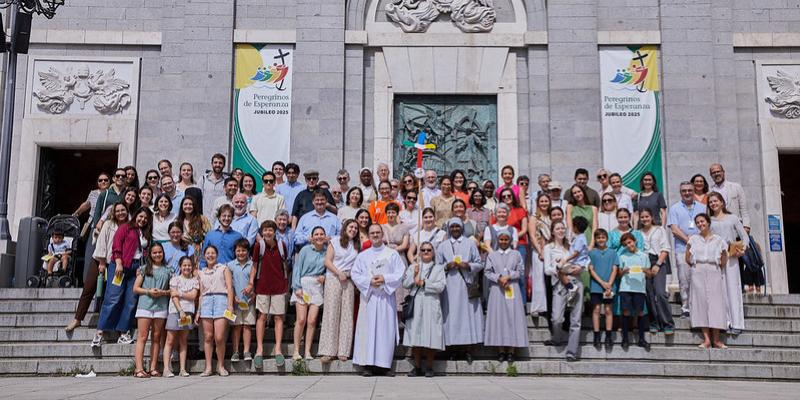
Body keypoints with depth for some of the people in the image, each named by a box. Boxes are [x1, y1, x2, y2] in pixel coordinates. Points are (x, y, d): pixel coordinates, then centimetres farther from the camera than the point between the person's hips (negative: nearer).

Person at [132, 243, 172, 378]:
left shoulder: (168, 270, 14)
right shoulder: (144, 269, 10)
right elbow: (135, 288, 6)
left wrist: (163, 292, -7)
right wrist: (149, 291, -10)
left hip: (161, 306, 2)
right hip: (145, 305, -2)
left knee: (156, 338, 4)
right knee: (142, 337, -6)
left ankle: (153, 368, 7)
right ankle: (139, 368, -9)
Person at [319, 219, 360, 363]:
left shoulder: (357, 245, 17)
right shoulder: (335, 241, 7)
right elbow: (327, 261, 0)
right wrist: (339, 273, -11)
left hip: (349, 281, 3)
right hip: (333, 279, -3)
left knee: (347, 315, -1)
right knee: (331, 313, -7)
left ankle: (343, 351, 2)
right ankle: (329, 351, -6)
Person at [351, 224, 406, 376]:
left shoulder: (392, 254, 9)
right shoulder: (362, 255, 13)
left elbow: (400, 274, 1)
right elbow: (355, 274, 5)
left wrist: (384, 279, -13)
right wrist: (369, 281, -11)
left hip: (386, 297, -1)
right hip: (368, 295, 1)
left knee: (386, 329, -3)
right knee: (368, 329, -4)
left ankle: (385, 364, 2)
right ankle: (368, 364, -2)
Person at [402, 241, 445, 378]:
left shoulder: (438, 268, 10)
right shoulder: (413, 267, 17)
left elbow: (441, 286, -3)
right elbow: (405, 284, 7)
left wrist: (423, 283, -7)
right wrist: (414, 275, -8)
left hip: (431, 306, -2)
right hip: (415, 306, 2)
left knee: (431, 336, -5)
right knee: (416, 336, -1)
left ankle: (429, 367, 5)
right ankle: (417, 367, 9)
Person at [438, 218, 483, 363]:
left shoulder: (470, 244, 11)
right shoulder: (442, 246, 12)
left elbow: (479, 264, 9)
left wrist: (468, 265, -9)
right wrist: (447, 266, -9)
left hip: (467, 285, 0)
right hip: (450, 286, 0)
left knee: (467, 313, -4)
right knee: (451, 314, -4)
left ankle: (467, 348, 0)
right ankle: (452, 348, 1)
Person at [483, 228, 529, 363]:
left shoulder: (516, 254, 9)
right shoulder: (492, 255, 10)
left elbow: (521, 271, 4)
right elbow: (487, 272, 4)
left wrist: (508, 277, -9)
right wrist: (498, 278, -11)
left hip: (512, 290, 0)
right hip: (497, 290, 1)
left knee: (512, 318, -3)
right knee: (498, 318, -2)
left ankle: (511, 350, -1)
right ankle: (501, 350, 3)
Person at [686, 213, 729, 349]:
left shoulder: (718, 239, 8)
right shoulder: (693, 239, 10)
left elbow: (724, 260, 8)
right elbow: (688, 259, 8)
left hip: (714, 272, 0)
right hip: (698, 273, 1)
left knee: (715, 302, -6)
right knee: (701, 302, -5)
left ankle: (716, 339, -3)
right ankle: (706, 339, -4)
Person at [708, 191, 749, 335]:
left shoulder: (733, 218, 11)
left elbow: (745, 237, 8)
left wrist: (743, 248, -10)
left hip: (731, 257, -1)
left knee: (733, 288, -4)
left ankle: (737, 323, -2)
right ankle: (726, 322, 0)